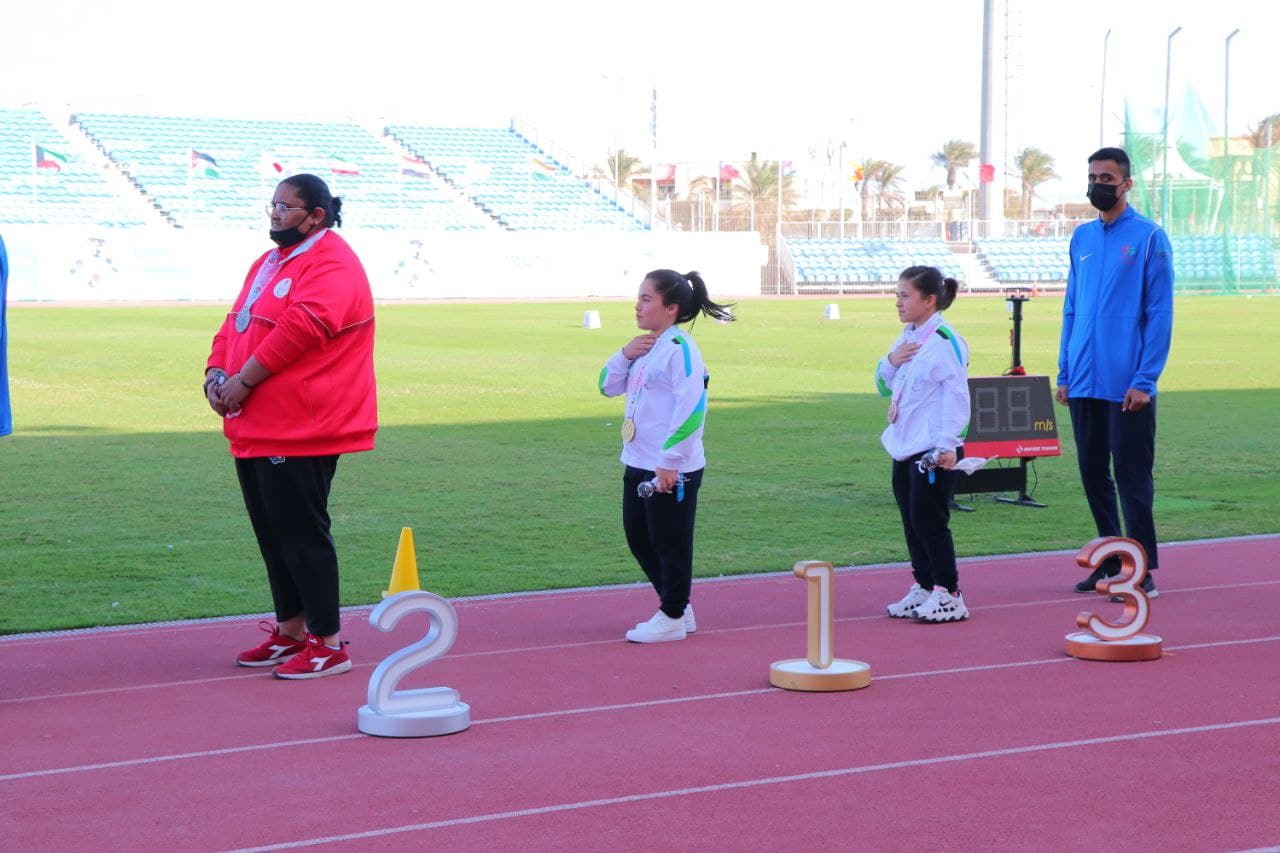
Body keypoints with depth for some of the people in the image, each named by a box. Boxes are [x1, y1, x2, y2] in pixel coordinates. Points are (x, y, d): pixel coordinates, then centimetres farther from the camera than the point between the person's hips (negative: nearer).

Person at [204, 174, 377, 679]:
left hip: (299, 433, -10)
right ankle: (290, 633, 27)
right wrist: (216, 374, 1)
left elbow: (302, 328, -25)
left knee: (301, 534, -6)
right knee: (272, 533, 15)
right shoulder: (269, 263, 20)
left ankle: (328, 644, 2)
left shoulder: (331, 264, -12)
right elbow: (235, 324, 20)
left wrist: (243, 381, -19)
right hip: (254, 429, 10)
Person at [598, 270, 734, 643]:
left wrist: (670, 461, -23)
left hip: (671, 470, -10)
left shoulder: (679, 349, -16)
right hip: (639, 465, 10)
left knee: (670, 542, 1)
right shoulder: (646, 347, 13)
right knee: (639, 537, 16)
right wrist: (624, 355, -1)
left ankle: (672, 618, 13)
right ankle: (678, 607, 28)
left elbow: (692, 406, -24)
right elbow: (609, 386, 19)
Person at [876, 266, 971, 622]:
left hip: (934, 452, -9)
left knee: (929, 520, -5)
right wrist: (890, 362, -1)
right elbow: (884, 387, 21)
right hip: (905, 447, 9)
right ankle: (923, 588, 21)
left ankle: (949, 594, 3)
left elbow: (956, 395, -16)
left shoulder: (944, 342, -13)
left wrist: (947, 445, -21)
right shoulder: (907, 339, 13)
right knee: (912, 521, 12)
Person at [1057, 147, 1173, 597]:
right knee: (1093, 473, 10)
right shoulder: (1082, 237, 12)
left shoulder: (1148, 237, -5)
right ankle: (1111, 560, 20)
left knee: (1131, 474, -2)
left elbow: (1160, 312, -8)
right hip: (1084, 383, 6)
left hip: (1127, 386, -6)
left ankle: (1143, 571, 4)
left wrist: (1145, 380, -14)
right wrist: (1064, 372, 11)